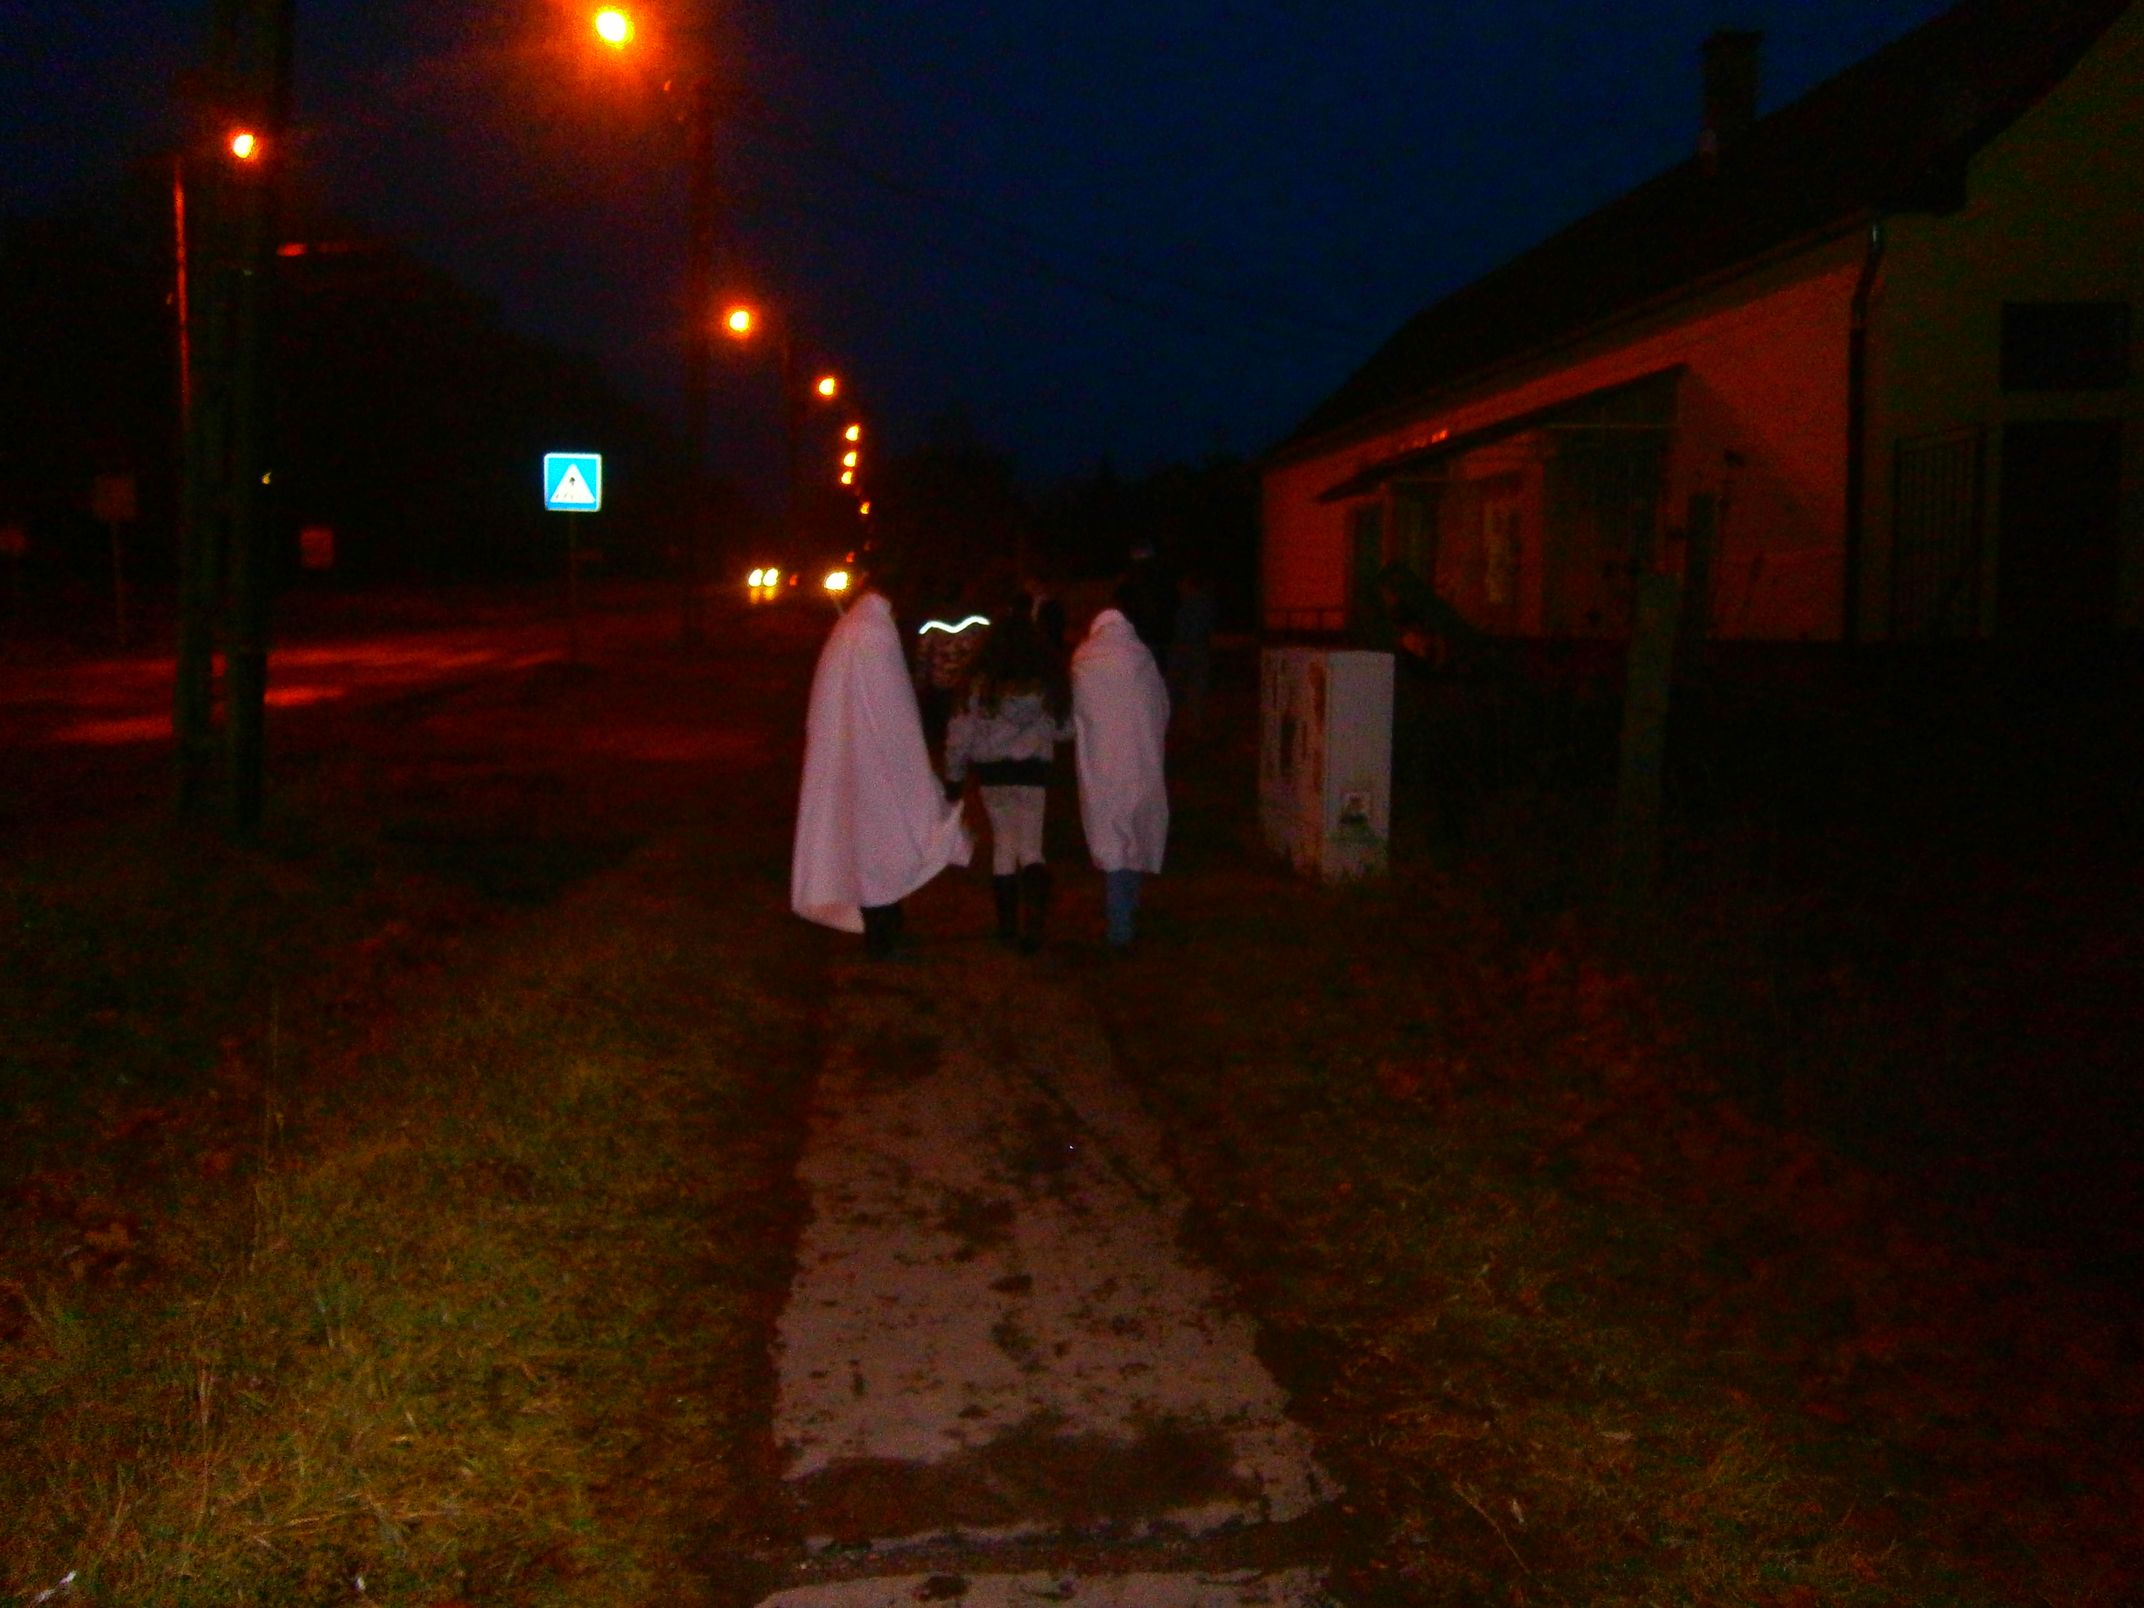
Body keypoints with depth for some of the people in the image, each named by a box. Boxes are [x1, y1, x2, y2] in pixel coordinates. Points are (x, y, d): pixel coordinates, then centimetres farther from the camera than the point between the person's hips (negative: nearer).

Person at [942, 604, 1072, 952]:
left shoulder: (982, 679, -7)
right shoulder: (1049, 678, -5)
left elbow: (962, 731, -3)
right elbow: (1064, 730, 3)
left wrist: (954, 775, 7)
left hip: (991, 771, 0)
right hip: (1032, 771, 0)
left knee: (1003, 842, 15)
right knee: (1031, 847, 3)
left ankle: (1007, 923, 19)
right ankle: (1032, 923, -17)